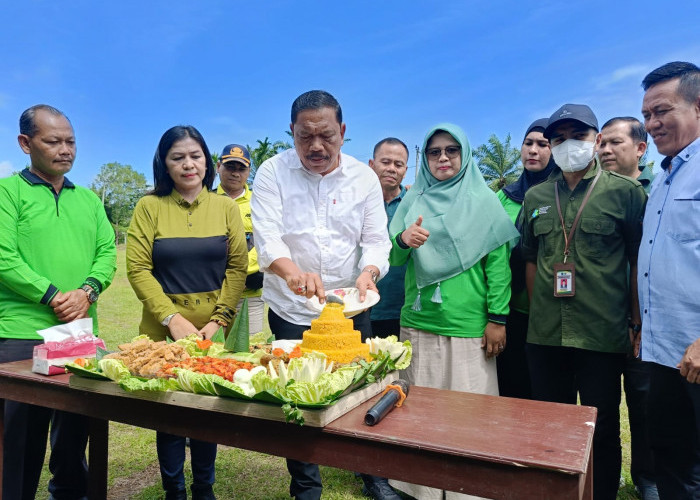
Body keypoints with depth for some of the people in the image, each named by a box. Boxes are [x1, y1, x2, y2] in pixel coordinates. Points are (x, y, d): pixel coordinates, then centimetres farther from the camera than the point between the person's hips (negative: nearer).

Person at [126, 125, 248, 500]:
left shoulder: (225, 207, 3)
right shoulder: (149, 207, -1)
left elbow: (238, 267, 0)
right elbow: (138, 269, -5)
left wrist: (219, 320, -10)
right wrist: (173, 319, -13)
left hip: (213, 331, 1)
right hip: (163, 329, -1)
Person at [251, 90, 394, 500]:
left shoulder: (364, 177, 1)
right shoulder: (273, 172, -6)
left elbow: (376, 240, -2)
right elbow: (267, 236, -18)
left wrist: (368, 273, -25)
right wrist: (292, 271, -39)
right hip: (292, 311, -1)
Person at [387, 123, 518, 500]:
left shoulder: (482, 201, 2)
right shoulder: (413, 201, 10)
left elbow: (498, 262, -2)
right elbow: (394, 259, 8)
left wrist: (497, 318, -7)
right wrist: (403, 240, -14)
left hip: (468, 325, -3)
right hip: (418, 323, 3)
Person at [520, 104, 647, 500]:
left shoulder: (626, 191, -2)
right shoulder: (536, 197, 8)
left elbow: (639, 261, -2)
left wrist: (637, 322, -4)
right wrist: (539, 310, 7)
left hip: (603, 335, -3)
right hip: (545, 334, 4)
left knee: (603, 430, 10)